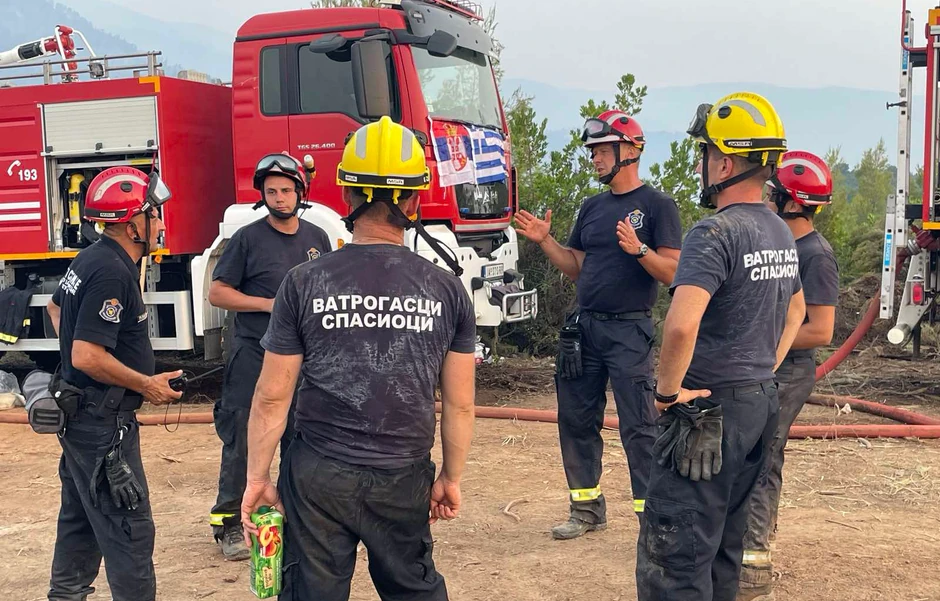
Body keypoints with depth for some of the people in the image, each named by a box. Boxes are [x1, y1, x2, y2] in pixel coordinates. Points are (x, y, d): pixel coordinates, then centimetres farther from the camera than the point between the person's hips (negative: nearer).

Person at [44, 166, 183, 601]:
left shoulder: (91, 259, 8)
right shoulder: (112, 273, -23)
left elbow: (56, 305, 27)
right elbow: (88, 357, -27)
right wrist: (147, 385, -17)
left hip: (79, 413, 11)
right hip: (103, 422, -11)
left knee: (81, 516, 21)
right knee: (129, 528, -6)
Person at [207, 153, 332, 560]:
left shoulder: (317, 238, 9)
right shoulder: (248, 239, -3)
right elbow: (218, 293, -4)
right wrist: (270, 304, -14)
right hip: (253, 357, -4)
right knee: (242, 442, -3)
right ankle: (229, 523, 6)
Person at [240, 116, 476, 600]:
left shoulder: (304, 283, -7)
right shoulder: (446, 290, -3)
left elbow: (272, 398, -4)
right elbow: (460, 405, 2)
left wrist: (257, 478, 6)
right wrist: (451, 478, 14)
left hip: (318, 477, -1)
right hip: (404, 483, 1)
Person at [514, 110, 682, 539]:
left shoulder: (657, 205, -4)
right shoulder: (592, 207, 15)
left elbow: (673, 273, -10)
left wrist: (638, 249, -26)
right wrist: (545, 241, 5)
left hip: (629, 330, -7)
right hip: (584, 326, 7)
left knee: (638, 427, -7)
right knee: (576, 419, 10)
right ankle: (587, 508, 22)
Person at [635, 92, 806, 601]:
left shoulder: (715, 233, -19)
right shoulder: (781, 232, 10)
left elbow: (682, 324, -33)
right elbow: (795, 311, 26)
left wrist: (668, 389, -19)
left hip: (708, 409, -9)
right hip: (763, 404, 9)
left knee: (674, 556, -3)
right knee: (724, 543, 20)